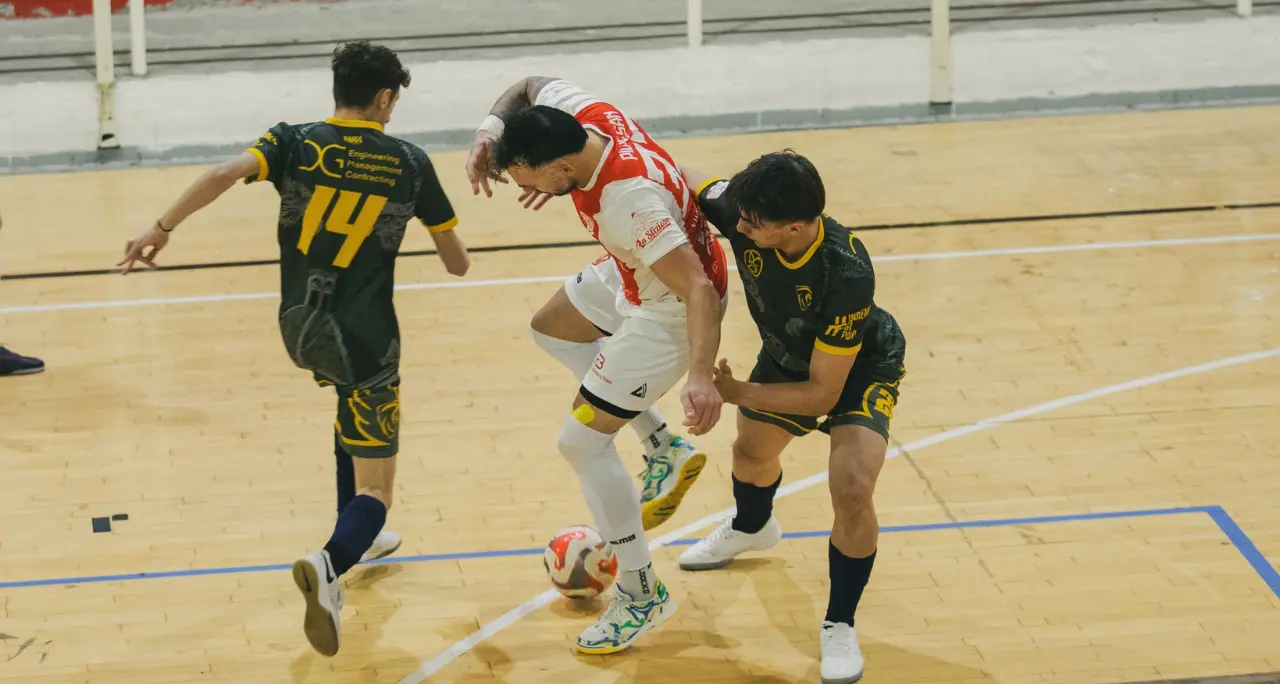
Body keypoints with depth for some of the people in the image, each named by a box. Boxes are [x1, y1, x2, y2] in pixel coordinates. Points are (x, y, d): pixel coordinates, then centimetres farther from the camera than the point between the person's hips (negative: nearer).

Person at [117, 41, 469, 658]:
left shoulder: (295, 143, 0)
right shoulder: (409, 163, -1)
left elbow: (226, 173, -21)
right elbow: (458, 264, 7)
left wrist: (162, 228, -16)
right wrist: (452, 255, 29)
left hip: (300, 329, 4)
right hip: (364, 338, -4)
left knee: (356, 397, 38)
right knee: (373, 491, -1)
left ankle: (358, 537, 42)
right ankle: (330, 564, -35)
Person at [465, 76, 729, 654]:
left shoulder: (629, 200, -41)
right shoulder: (577, 111, -19)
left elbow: (699, 289, -41)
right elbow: (529, 88, 5)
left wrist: (700, 376, -52)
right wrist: (491, 133, -14)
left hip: (671, 308, -10)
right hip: (635, 274, 10)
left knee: (581, 440, -7)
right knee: (553, 328, 30)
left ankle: (641, 593, 6)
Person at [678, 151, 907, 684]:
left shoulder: (848, 274, -44)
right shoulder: (742, 210, -33)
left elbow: (822, 395, -35)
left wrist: (737, 392, -33)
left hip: (861, 367, -6)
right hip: (787, 355, 6)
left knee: (852, 490, -24)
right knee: (751, 453, 26)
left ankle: (840, 626, 0)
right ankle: (751, 528, 64)